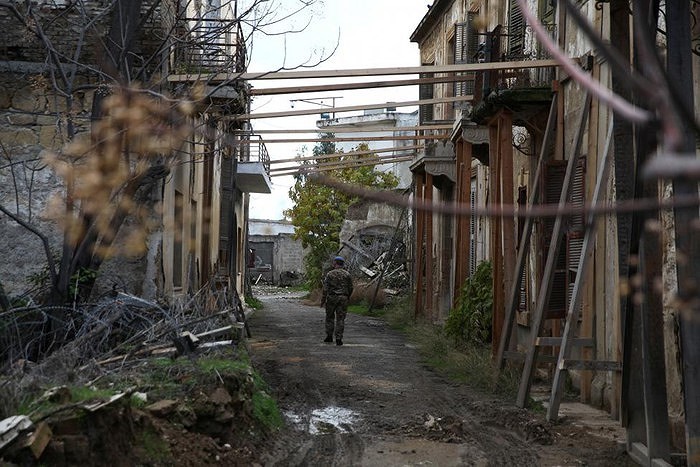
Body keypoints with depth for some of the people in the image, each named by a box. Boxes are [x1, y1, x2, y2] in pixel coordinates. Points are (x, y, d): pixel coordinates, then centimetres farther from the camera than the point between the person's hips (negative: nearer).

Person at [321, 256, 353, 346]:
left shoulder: (329, 274, -2)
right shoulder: (347, 274, 2)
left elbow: (325, 288, -6)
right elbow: (350, 288, 5)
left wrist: (323, 300, -2)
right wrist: (348, 297, 21)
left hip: (331, 298, -1)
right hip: (343, 298, 1)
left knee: (330, 317, 15)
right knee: (340, 319, 1)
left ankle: (329, 336, 18)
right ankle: (338, 339, -5)